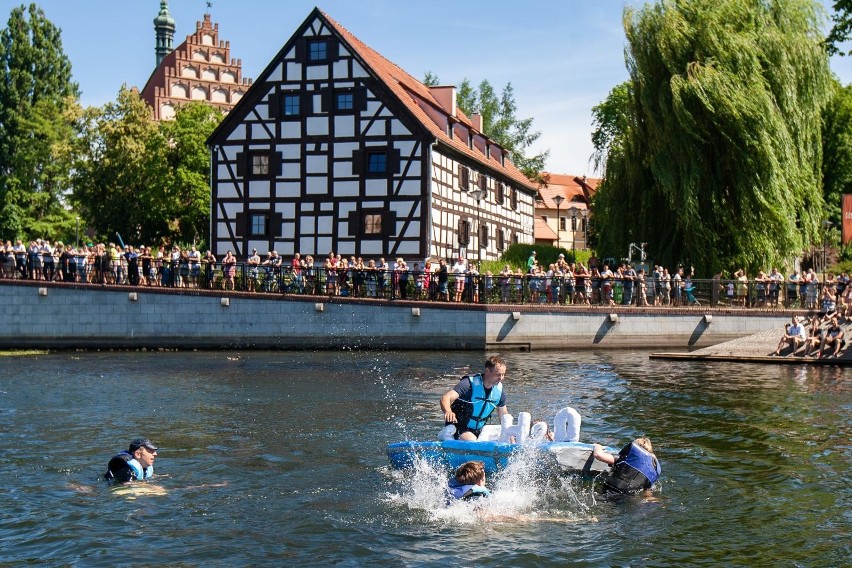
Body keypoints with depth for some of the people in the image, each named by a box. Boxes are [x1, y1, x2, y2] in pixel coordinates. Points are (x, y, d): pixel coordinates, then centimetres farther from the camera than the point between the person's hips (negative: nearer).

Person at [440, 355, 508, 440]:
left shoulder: (499, 390, -3)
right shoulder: (470, 383, -21)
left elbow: (504, 415, 11)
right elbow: (445, 398, -35)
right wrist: (448, 412, -57)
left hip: (478, 430, 7)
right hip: (459, 428, -7)